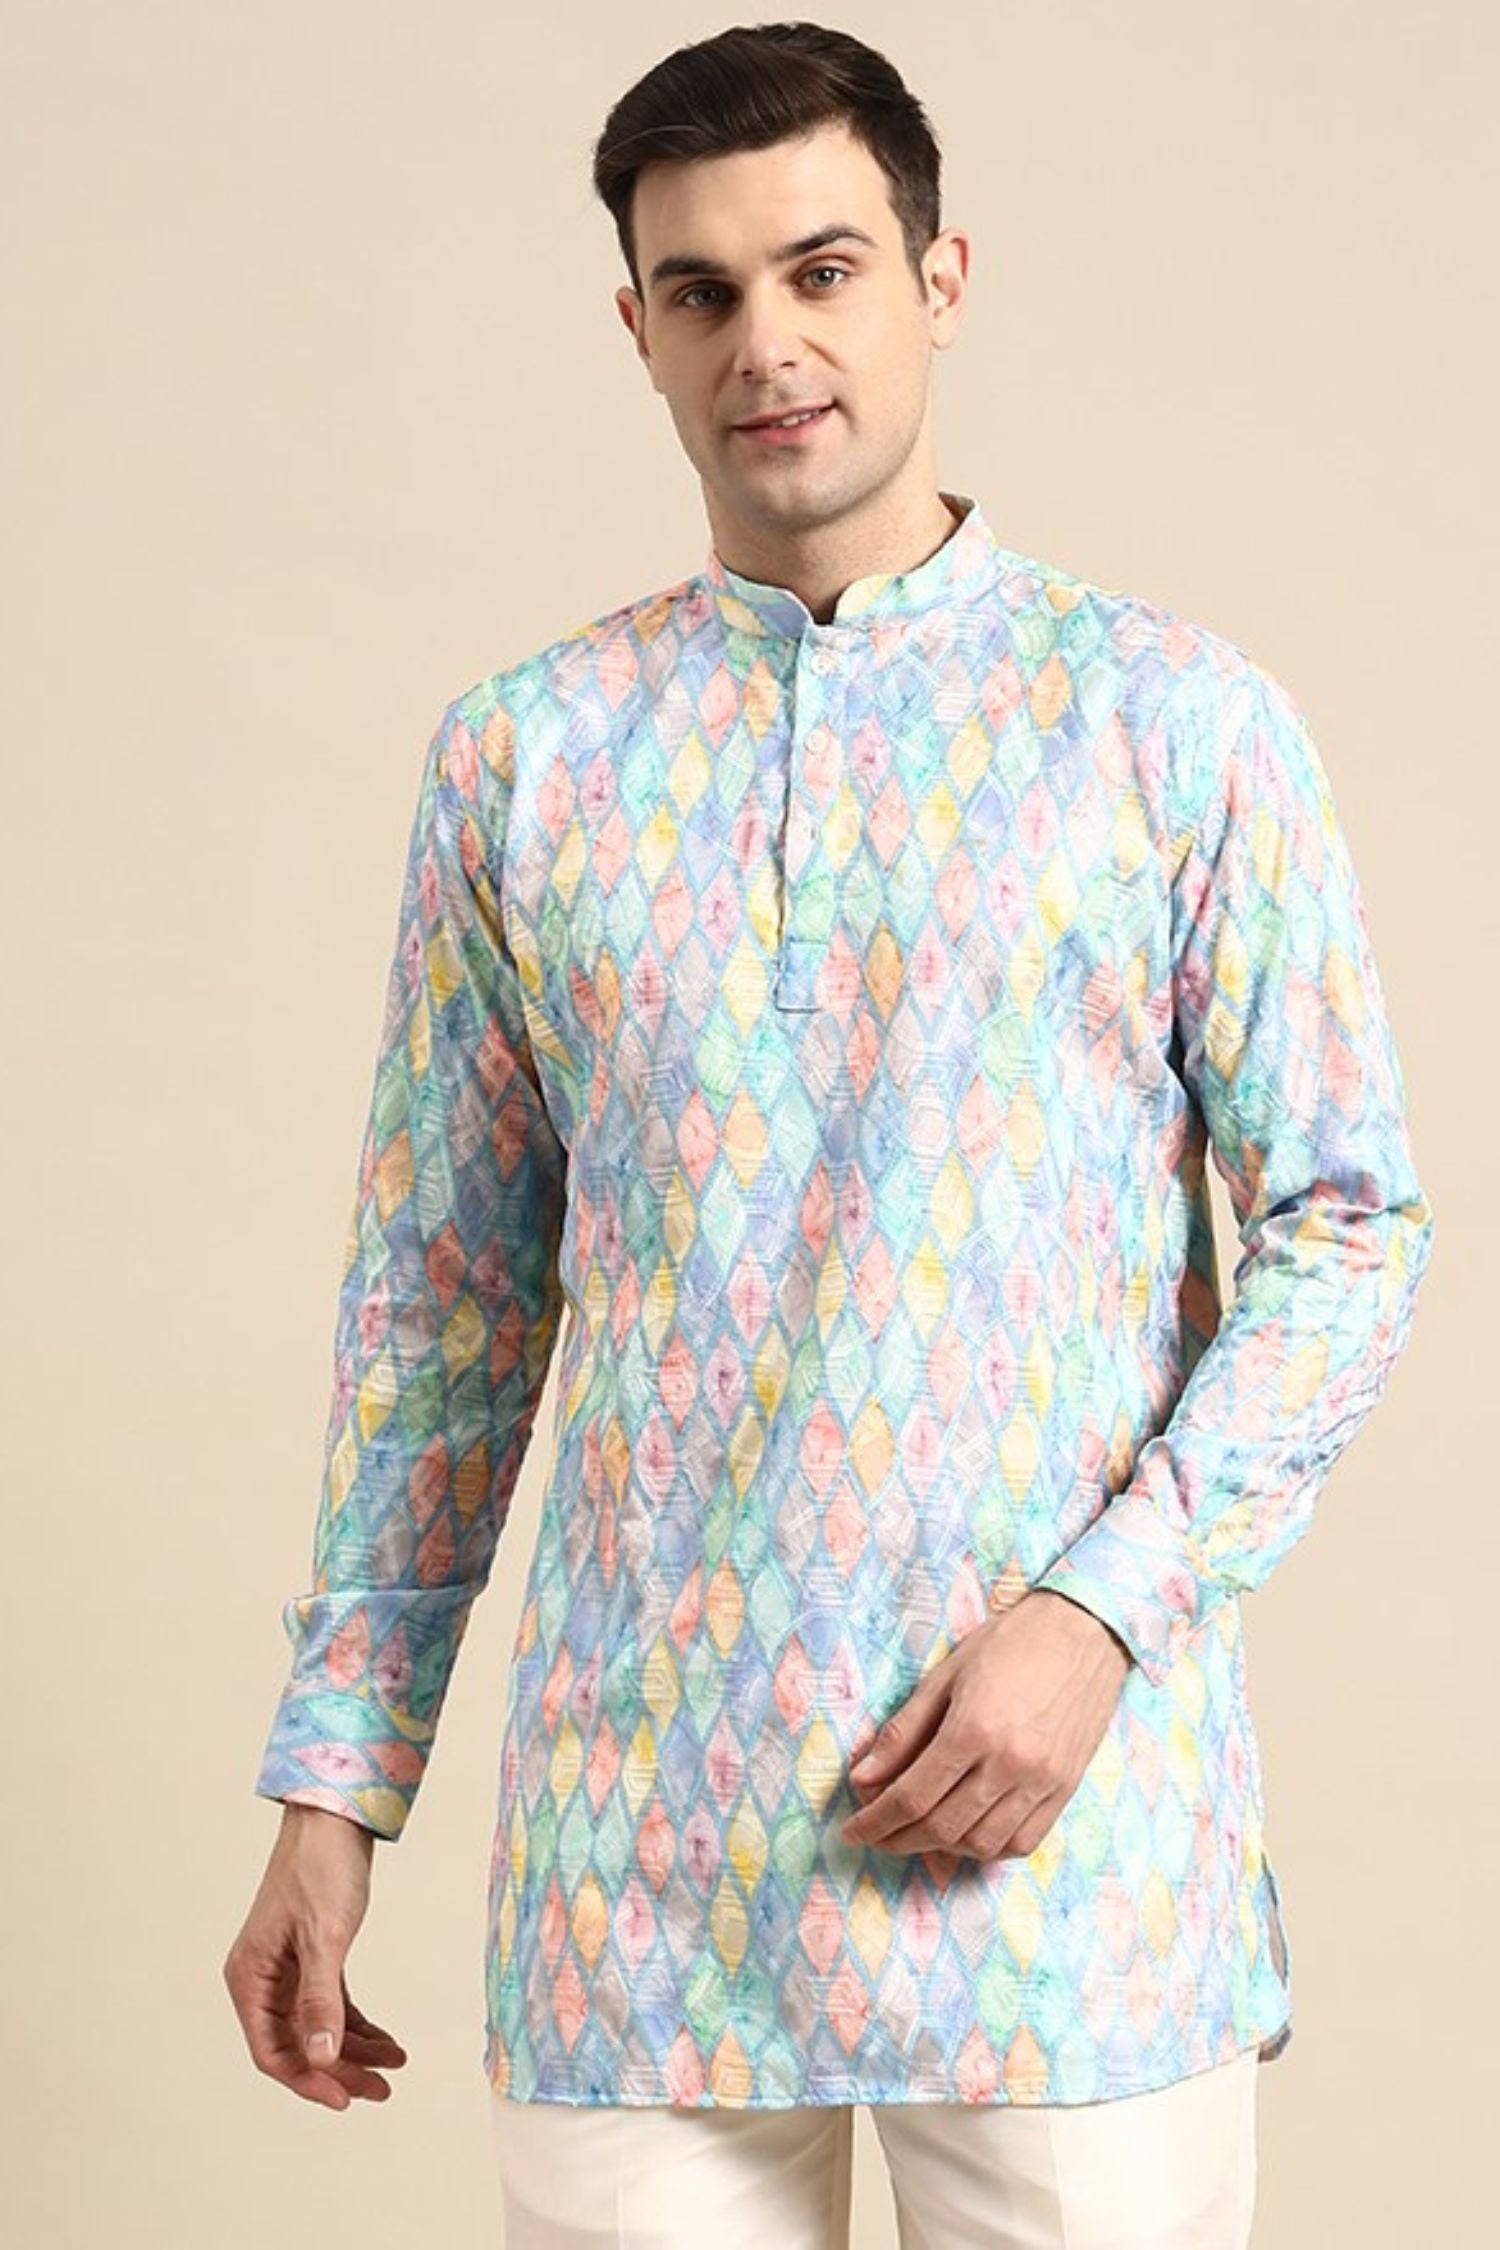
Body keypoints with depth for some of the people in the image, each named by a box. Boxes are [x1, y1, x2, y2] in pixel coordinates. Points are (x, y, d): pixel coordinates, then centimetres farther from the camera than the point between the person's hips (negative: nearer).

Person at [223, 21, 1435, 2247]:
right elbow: (441, 1300, 10)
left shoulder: (1176, 719, 0)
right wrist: (332, 1782, 8)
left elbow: (1352, 1223, 0)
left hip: (1069, 1829, -1)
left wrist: (1102, 1608, -12)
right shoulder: (519, 758, 7)